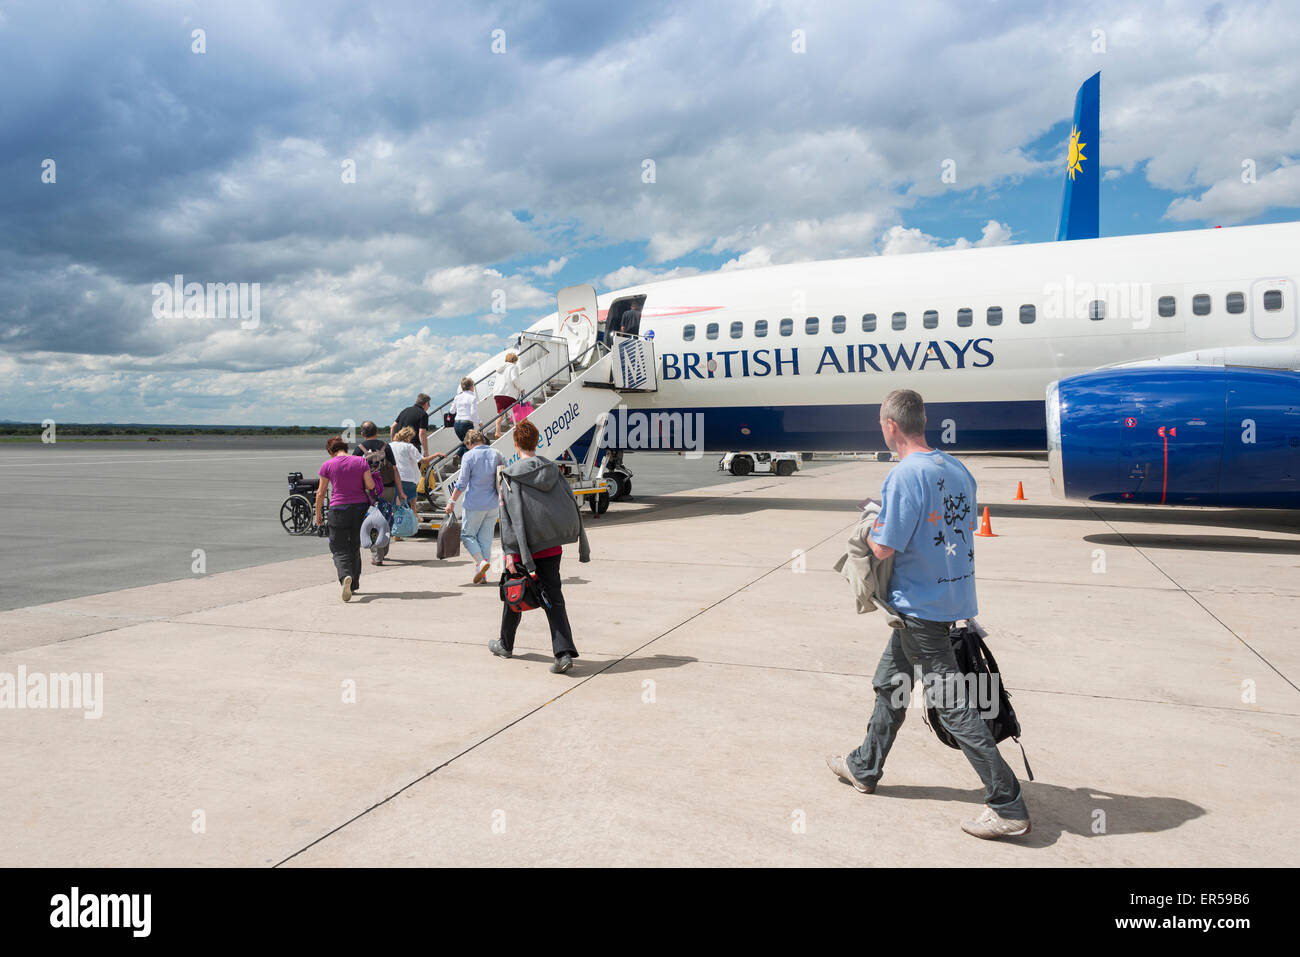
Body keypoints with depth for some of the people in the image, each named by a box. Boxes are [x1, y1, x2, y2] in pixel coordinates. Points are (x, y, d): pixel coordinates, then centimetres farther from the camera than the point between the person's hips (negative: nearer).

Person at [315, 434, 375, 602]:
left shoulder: (327, 465, -1)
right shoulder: (361, 462, 2)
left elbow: (320, 493, 2)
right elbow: (370, 485, -3)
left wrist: (318, 513, 14)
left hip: (338, 508, -3)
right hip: (360, 507, 3)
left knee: (339, 548, 2)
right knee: (355, 547, 16)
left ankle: (345, 576, -26)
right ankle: (354, 585, 21)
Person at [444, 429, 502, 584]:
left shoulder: (469, 456, -8)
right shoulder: (496, 454, 5)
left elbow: (462, 483, -11)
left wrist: (451, 501, -3)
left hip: (475, 505, -5)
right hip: (493, 505, 5)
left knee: (467, 534, 9)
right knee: (486, 537, 11)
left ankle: (481, 561, -11)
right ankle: (482, 573, 12)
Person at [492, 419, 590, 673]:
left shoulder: (511, 477, -8)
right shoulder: (553, 471, 3)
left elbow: (509, 517, -12)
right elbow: (573, 507, 4)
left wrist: (509, 551, -12)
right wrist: (583, 545, 10)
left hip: (523, 547, -3)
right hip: (552, 546, 3)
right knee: (553, 597, 3)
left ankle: (506, 644, 34)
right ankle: (564, 652, -10)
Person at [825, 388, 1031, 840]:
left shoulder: (903, 476, -21)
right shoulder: (957, 469, 5)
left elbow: (883, 548, -21)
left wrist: (871, 525, 1)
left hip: (919, 605, -9)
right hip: (952, 596, 9)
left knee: (952, 705, -1)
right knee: (890, 684, 22)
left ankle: (1008, 807, 5)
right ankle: (864, 768, 37)